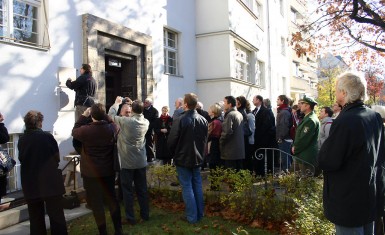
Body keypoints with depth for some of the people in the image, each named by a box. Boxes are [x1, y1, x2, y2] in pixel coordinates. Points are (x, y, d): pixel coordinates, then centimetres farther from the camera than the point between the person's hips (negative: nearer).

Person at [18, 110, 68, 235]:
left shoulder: (21, 140, -2)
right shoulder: (47, 136, -11)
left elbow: (21, 159, 11)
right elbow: (57, 157, -2)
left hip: (30, 184, 4)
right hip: (50, 182, -3)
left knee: (35, 218, 14)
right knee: (56, 215, 4)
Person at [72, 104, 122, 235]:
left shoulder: (86, 130, -20)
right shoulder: (113, 128, -11)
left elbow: (74, 131, 2)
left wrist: (83, 116, 4)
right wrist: (104, 115, 3)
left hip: (91, 173, -3)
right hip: (109, 171, 4)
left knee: (96, 203, 7)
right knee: (112, 199, 16)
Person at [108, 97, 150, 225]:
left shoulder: (125, 121, -16)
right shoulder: (146, 122, -3)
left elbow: (111, 114, 0)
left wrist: (116, 103, 15)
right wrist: (135, 104, 23)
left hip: (127, 162, -4)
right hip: (141, 161, 4)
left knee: (128, 190, 6)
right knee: (142, 189, 14)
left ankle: (130, 218, 12)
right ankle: (145, 214, 24)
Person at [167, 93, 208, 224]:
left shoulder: (180, 120, -20)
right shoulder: (203, 120, -1)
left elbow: (171, 141, -15)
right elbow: (205, 139, 7)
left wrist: (175, 154, 4)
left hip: (183, 158, -5)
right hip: (197, 158, 5)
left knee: (187, 187, 3)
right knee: (197, 186, 14)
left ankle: (192, 217, 8)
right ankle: (199, 214, 23)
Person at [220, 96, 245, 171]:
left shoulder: (230, 115, -14)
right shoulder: (239, 114, 13)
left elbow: (227, 132, -21)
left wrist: (221, 142, -6)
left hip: (230, 152, -9)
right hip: (240, 151, 9)